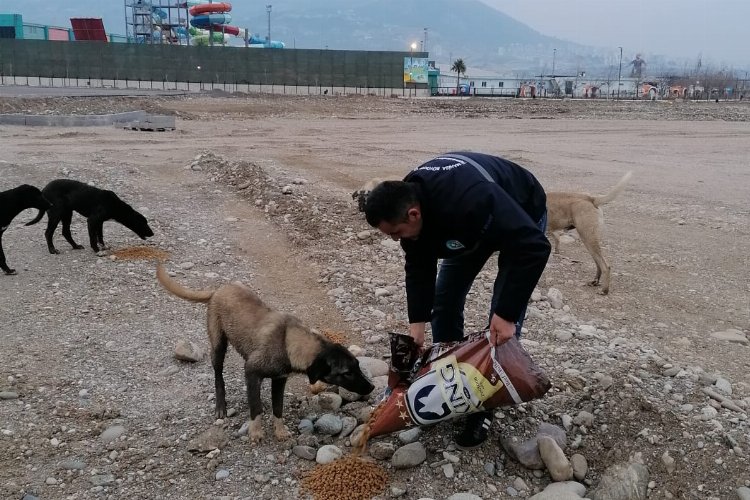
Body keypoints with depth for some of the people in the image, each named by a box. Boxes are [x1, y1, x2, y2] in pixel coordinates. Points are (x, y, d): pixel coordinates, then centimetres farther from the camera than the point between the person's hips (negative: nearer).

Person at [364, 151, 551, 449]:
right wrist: (417, 321, -18)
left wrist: (507, 313, -40)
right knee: (444, 299, 5)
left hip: (521, 219, -6)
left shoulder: (471, 201, -46)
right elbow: (419, 266, -11)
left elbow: (535, 248, -42)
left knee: (503, 320, -10)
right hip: (468, 225, 6)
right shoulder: (406, 201, -23)